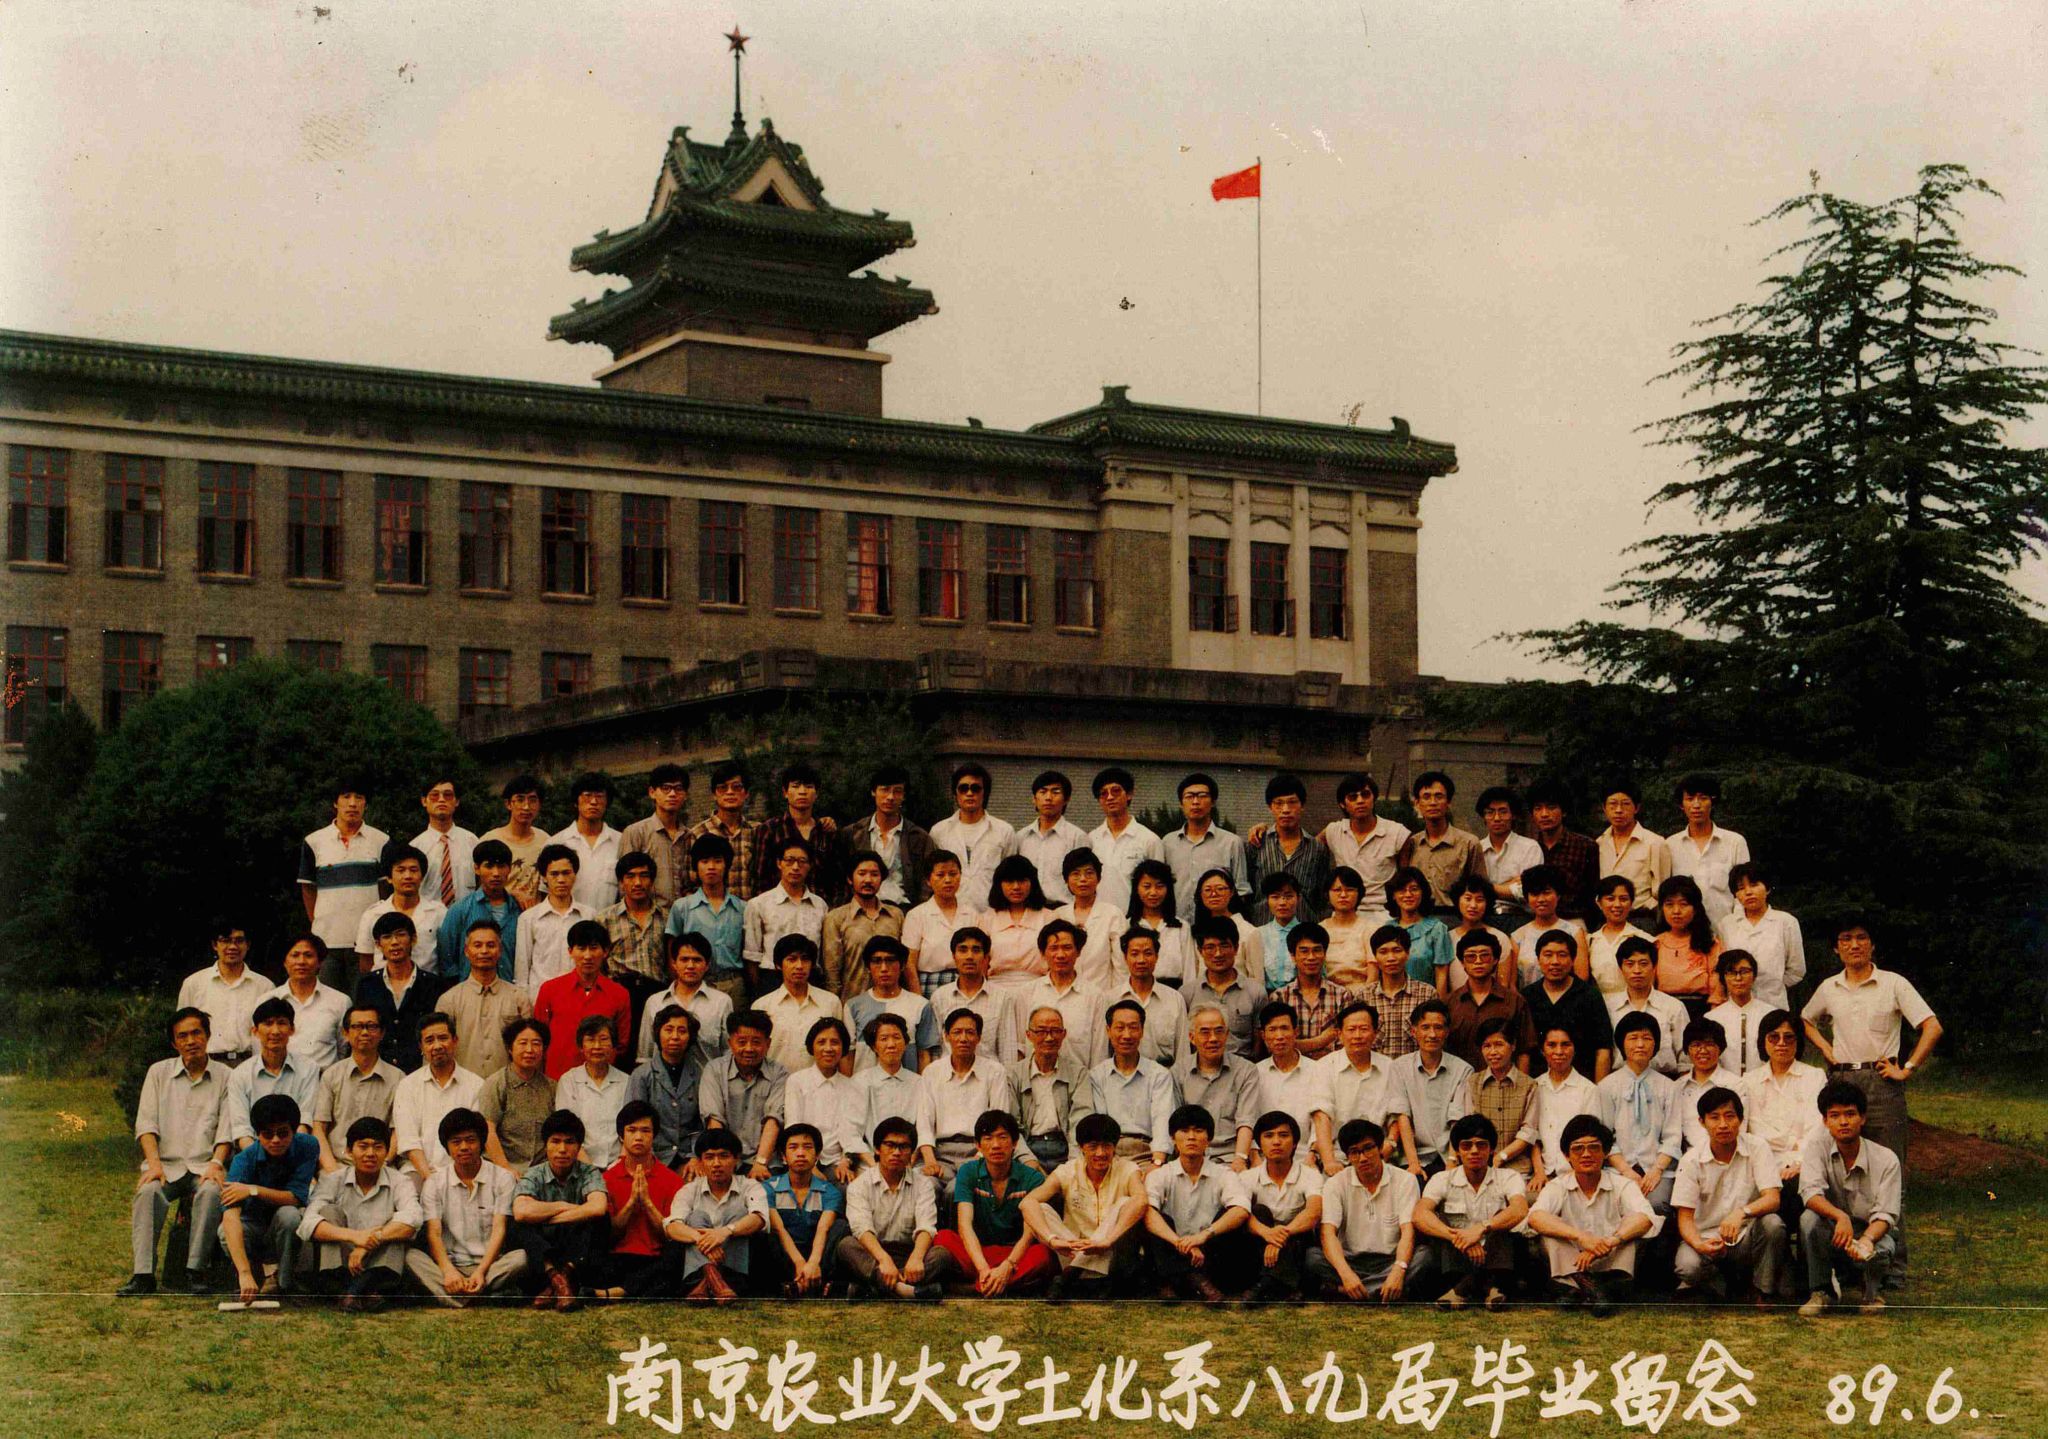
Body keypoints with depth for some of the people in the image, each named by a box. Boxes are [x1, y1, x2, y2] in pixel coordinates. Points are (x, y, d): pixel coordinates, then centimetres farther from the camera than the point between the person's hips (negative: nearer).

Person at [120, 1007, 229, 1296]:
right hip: (166, 1165, 1)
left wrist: (216, 1163, -13)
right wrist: (154, 1162, -10)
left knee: (210, 1192, -35)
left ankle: (196, 1270, -31)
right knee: (148, 1192, -32)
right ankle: (143, 1274, -36)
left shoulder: (223, 1077, 11)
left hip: (205, 1165, -1)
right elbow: (146, 1123, 6)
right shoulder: (159, 1072, 15)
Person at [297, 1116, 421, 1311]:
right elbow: (308, 1224, -14)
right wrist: (353, 1236, -30)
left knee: (394, 1226, -21)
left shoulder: (399, 1182, 3)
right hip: (339, 1266, 0)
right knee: (330, 1212, -17)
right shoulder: (333, 1180, 4)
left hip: (379, 1267, 0)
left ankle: (355, 1291, -42)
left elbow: (412, 1221, -18)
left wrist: (368, 1244, -30)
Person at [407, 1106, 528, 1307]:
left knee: (522, 1257, -31)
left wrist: (481, 1271, -21)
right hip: (451, 1264, 1)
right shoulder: (434, 1183, 10)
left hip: (490, 1263, -1)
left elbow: (499, 1230, -4)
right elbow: (433, 1233, -2)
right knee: (410, 1256, -29)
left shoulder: (502, 1179, 7)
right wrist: (448, 1270, -22)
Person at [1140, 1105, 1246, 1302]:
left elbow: (1241, 1212, -14)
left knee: (1226, 1217, -20)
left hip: (1209, 1256, 0)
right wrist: (1180, 1242, -33)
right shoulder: (1160, 1175, 6)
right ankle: (1197, 1282, -45)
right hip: (1171, 1259, 0)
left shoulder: (1223, 1177, 7)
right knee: (1160, 1220, -25)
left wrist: (1204, 1235, -31)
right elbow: (1147, 1213, -15)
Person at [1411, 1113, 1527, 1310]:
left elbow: (1520, 1210, -16)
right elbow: (1420, 1216, -12)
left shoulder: (1507, 1177, 6)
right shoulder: (1443, 1180, 7)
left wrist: (1481, 1228, -32)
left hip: (1495, 1259, 0)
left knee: (1501, 1219, -21)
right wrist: (1458, 1238, -29)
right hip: (1455, 1260, 0)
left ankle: (1465, 1286, -41)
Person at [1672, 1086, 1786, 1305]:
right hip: (1706, 1237, 0)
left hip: (1746, 1237, 1)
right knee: (1687, 1266, -32)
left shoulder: (1757, 1148, -7)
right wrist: (1699, 1244, -30)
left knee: (1773, 1223, -31)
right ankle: (1727, 1285, 2)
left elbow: (1772, 1199, -18)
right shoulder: (1692, 1161, -6)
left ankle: (1760, 1294, -9)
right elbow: (1685, 1217, -8)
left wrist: (1742, 1212, -39)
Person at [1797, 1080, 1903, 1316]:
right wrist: (1840, 1216, -43)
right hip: (1833, 1235, 1)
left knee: (1878, 1251, -35)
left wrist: (1866, 1240, -39)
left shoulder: (1886, 1159, -12)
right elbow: (1810, 1192, -23)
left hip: (1872, 1233, -1)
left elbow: (1885, 1215, -17)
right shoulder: (1817, 1146, -10)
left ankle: (1873, 1293, 4)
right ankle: (1820, 1292, -12)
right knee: (1809, 1219, -31)